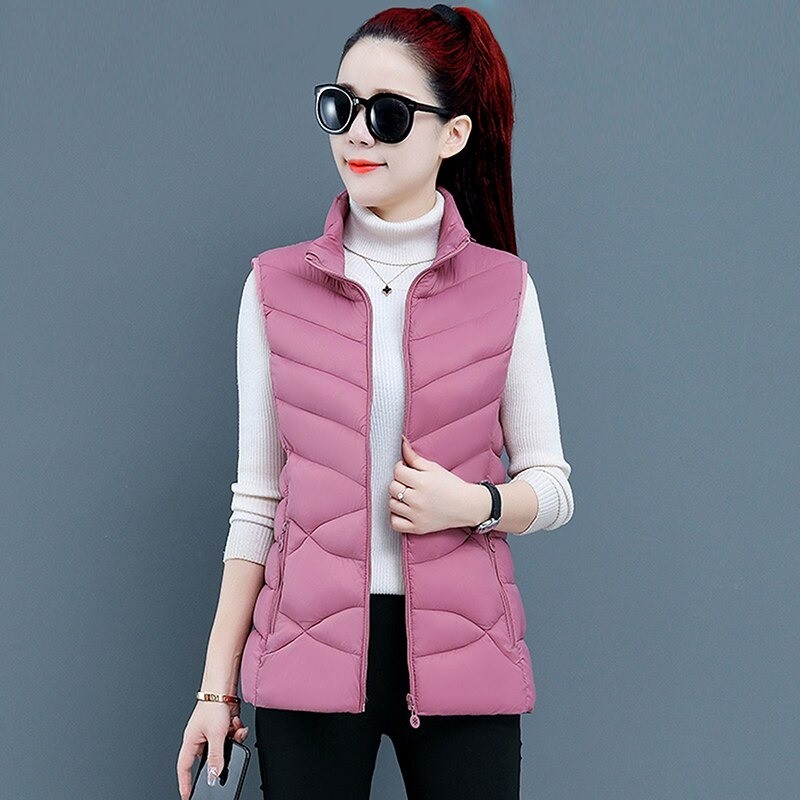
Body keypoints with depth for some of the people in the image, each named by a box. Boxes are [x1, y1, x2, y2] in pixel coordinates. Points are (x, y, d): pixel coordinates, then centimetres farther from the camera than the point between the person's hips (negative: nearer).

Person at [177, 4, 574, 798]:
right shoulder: (276, 285, 2)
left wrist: (476, 503, -16)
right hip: (308, 654, 0)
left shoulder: (504, 287, 0)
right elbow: (256, 499, 4)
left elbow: (552, 486, 6)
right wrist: (218, 684, 2)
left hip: (461, 660, 0)